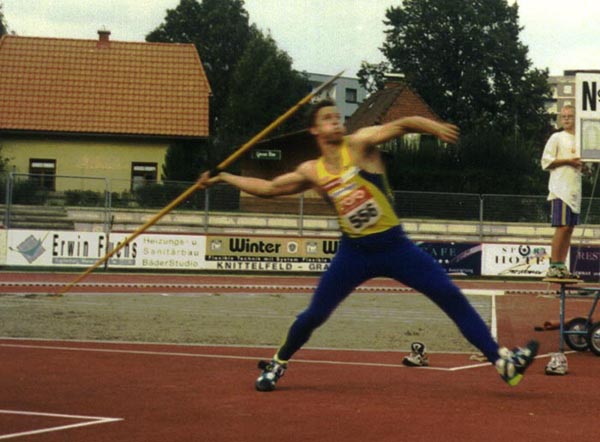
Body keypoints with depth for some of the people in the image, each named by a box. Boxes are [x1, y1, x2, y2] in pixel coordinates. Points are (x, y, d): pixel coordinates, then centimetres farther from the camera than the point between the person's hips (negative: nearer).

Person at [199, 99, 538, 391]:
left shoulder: (360, 144, -5)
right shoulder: (312, 172, 4)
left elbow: (399, 125, -20)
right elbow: (268, 187, 17)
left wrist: (433, 126, -39)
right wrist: (223, 177, 17)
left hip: (395, 246, -2)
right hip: (355, 252, 2)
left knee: (452, 297, -10)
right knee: (314, 315, 2)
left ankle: (503, 361, -8)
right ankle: (277, 365, 27)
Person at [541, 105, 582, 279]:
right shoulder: (557, 138, -1)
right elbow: (546, 161, -8)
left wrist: (581, 164, 5)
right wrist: (568, 161, -15)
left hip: (575, 191, 8)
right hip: (561, 190, -8)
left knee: (570, 228, 6)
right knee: (562, 227, -13)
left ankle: (561, 266, 9)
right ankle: (554, 266, -14)